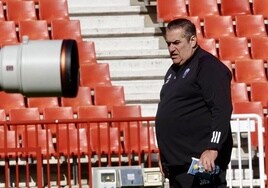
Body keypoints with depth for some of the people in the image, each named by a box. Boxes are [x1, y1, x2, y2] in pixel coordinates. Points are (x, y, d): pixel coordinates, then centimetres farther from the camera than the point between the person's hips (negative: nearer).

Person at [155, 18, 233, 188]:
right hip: (177, 164, 9)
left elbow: (222, 110, -18)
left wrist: (212, 148, -26)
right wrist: (166, 157, 23)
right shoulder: (174, 70, 21)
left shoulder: (208, 66, -9)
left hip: (202, 162, -9)